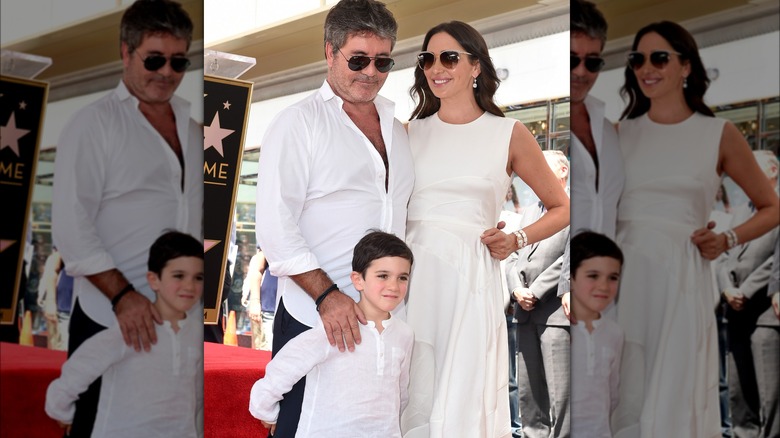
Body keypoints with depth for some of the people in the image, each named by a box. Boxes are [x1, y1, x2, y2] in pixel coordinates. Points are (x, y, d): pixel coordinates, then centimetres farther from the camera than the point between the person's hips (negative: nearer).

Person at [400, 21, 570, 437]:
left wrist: (517, 240, -2)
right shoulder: (412, 132, 12)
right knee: (414, 399, 3)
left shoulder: (509, 134, 7)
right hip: (412, 274, 2)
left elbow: (561, 208, 14)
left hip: (470, 276, -2)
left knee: (461, 403, -4)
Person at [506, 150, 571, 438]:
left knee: (560, 393, -8)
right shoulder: (529, 213, 24)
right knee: (528, 391, 9)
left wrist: (535, 292, -12)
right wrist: (517, 290, -2)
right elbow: (513, 257, 17)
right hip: (526, 314, 8)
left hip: (556, 311, -7)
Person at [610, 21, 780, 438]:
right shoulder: (621, 133, 11)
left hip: (681, 277, -2)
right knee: (626, 399, 4)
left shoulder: (719, 134, 6)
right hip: (622, 275, 2)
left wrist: (728, 240, -2)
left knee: (673, 400, -2)